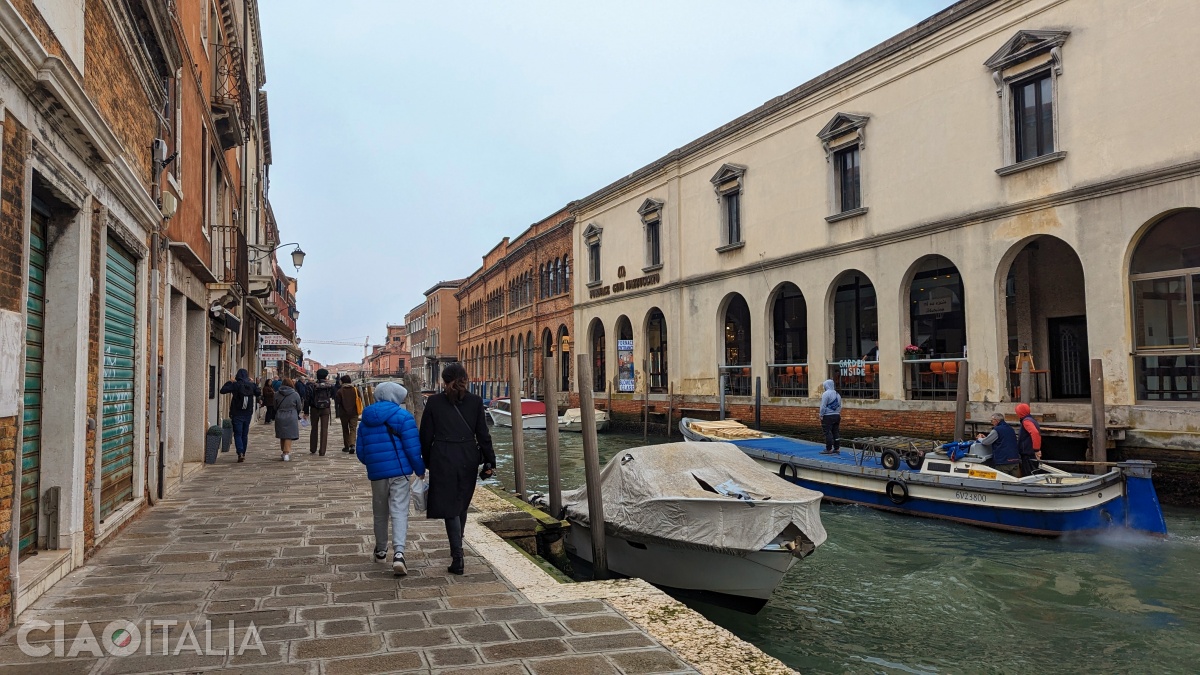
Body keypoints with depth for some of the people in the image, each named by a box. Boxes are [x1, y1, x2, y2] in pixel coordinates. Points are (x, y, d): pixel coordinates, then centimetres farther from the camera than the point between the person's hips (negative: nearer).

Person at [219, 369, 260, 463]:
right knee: (244, 435, 14)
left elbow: (223, 390, -10)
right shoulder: (252, 385, 1)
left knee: (238, 434, -3)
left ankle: (240, 453, -20)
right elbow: (259, 393, 15)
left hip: (237, 414, -4)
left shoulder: (235, 385, -11)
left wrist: (229, 381, 2)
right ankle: (243, 453, 19)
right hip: (248, 413, 4)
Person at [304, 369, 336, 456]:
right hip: (326, 409, 0)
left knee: (314, 429, 14)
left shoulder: (312, 387, -8)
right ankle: (322, 451, 0)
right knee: (324, 429, 3)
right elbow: (333, 396, 5)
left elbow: (307, 400, -7)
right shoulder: (330, 386, -6)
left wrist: (306, 412, -1)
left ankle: (313, 450, 20)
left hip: (314, 410, 0)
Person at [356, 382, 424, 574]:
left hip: (376, 473, 5)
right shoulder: (402, 416, -7)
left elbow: (360, 450, 13)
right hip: (399, 471, -4)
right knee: (399, 511, -6)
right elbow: (412, 447, -11)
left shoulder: (366, 419, 9)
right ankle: (398, 553, -21)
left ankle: (381, 551, 32)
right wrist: (420, 470, 1)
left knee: (380, 513, 19)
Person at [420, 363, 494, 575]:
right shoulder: (475, 402, 1)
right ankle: (457, 548, 35)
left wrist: (426, 461, 13)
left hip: (443, 458, -2)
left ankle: (457, 558, -8)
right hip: (468, 459, 2)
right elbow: (483, 435, 0)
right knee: (462, 505, 19)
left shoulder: (434, 402, -1)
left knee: (450, 507, -1)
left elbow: (426, 436, 2)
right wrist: (489, 462, 6)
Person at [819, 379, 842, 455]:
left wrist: (821, 415, -7)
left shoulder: (826, 394, -12)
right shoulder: (837, 394, 13)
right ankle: (837, 448, 14)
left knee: (828, 433, -4)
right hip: (837, 415, 8)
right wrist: (837, 413, 19)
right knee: (836, 432, 11)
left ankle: (829, 449, -2)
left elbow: (823, 406, -14)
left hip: (828, 416, -8)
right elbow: (840, 406, 15)